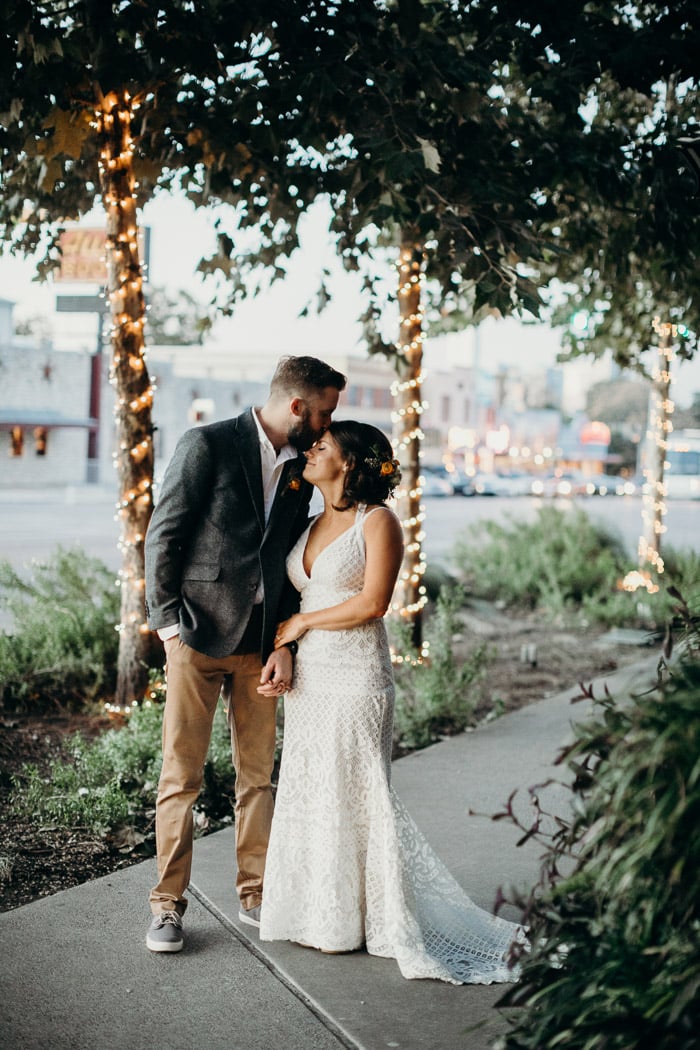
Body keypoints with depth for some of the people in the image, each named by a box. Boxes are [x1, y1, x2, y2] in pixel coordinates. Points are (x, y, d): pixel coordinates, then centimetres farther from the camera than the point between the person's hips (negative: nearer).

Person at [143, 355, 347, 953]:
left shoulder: (300, 467, 10)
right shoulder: (209, 445, -7)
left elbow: (291, 562, 10)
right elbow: (163, 538, -6)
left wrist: (285, 646, 0)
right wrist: (170, 623, -10)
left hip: (261, 642, 5)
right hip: (198, 635, -5)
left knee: (258, 774, 10)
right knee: (182, 775, -1)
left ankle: (255, 895, 22)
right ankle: (168, 905, 8)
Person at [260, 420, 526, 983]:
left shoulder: (377, 521, -7)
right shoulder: (312, 524, 15)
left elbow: (372, 603, -15)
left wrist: (304, 622, -8)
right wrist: (278, 654, 2)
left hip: (355, 680, -7)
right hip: (309, 677, 7)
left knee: (355, 797, -2)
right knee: (310, 794, 9)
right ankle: (320, 915, 19)